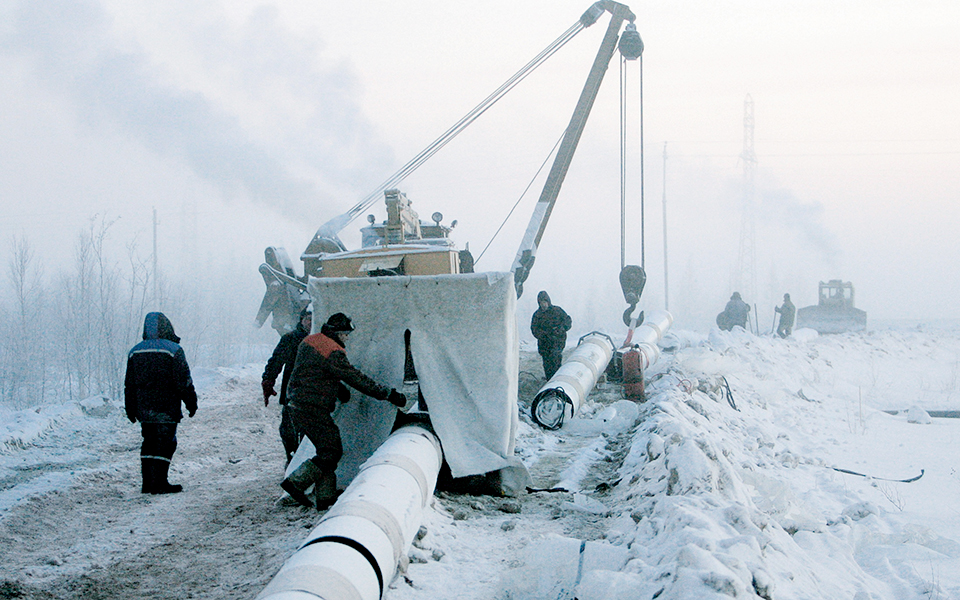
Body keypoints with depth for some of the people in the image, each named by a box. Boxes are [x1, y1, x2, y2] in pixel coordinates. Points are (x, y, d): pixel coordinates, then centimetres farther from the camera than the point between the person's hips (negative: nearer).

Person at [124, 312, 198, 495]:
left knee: (149, 443, 12)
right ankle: (159, 483, -7)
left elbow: (129, 384, 14)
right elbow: (184, 381, -8)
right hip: (166, 409, -6)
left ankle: (148, 483, 11)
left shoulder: (135, 351, 10)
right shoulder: (173, 350, -8)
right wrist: (191, 403, 1)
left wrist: (131, 409, 20)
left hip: (144, 409, 6)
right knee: (165, 443, -2)